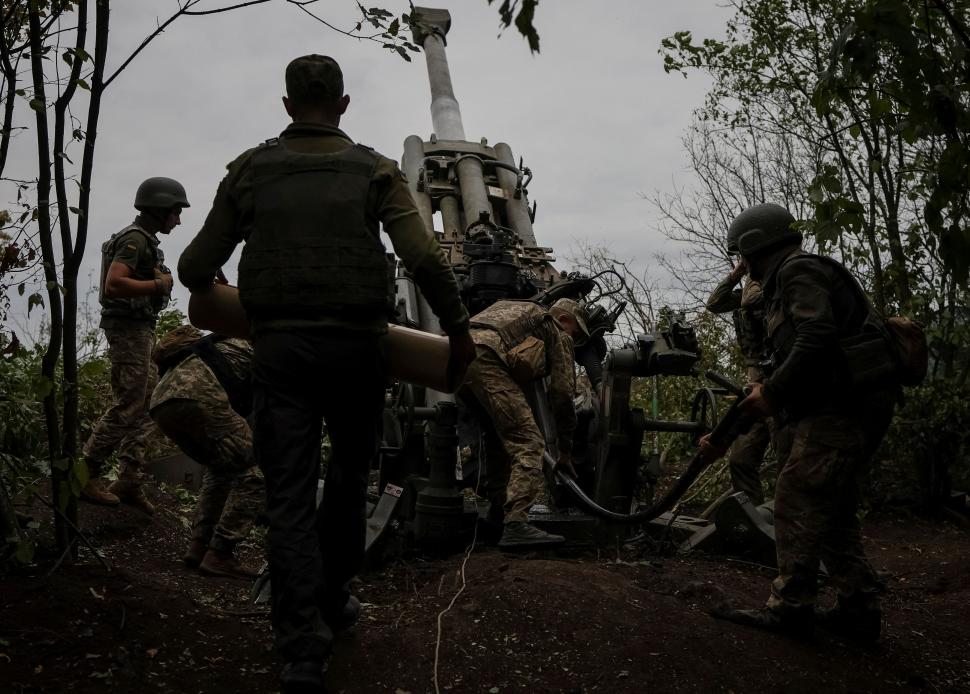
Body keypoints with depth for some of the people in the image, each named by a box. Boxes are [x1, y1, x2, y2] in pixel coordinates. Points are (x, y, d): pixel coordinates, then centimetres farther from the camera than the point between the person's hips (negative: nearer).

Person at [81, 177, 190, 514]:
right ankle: (86, 473, 2)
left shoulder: (144, 239, 17)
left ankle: (130, 481, 10)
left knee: (147, 403, 9)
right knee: (127, 406, -7)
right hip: (130, 329, -10)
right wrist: (159, 285, -19)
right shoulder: (136, 238, -14)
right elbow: (114, 284, -26)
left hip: (139, 330, 10)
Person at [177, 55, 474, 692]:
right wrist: (458, 328, 2)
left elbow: (196, 269, 6)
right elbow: (426, 259, -11)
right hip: (355, 348, 0)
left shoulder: (250, 170, 5)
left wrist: (208, 289, 29)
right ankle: (331, 598, 33)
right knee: (350, 474, 21)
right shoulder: (375, 170, 1)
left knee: (290, 497, 4)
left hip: (279, 352, 0)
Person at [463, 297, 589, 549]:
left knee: (500, 434, 25)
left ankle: (498, 511, 26)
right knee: (528, 442, -9)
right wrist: (565, 453, 17)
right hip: (485, 360, -9)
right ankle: (516, 525, -20)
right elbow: (562, 393, 11)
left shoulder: (521, 312, 40)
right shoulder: (559, 335, 17)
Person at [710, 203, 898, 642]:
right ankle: (859, 610, 17)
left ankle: (790, 607, -3)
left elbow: (817, 338, -23)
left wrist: (772, 393, -17)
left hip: (839, 409, -10)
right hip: (852, 408, 10)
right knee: (833, 508, 13)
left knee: (797, 501, -7)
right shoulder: (787, 282, 24)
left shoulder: (799, 272, -8)